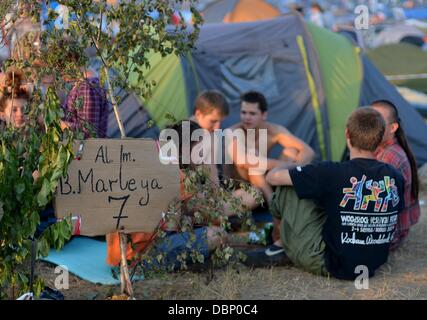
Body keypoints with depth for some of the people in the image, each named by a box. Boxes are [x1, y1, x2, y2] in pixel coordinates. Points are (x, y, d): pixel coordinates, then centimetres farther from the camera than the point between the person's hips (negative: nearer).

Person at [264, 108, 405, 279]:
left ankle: (281, 242, 27)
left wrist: (280, 170, 14)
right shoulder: (395, 177, -6)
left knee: (288, 189, 1)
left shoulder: (332, 173, -21)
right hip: (373, 265, 6)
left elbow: (273, 177, -12)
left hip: (330, 265, -6)